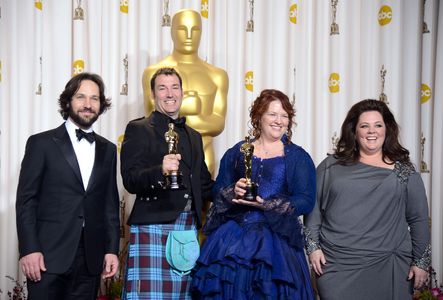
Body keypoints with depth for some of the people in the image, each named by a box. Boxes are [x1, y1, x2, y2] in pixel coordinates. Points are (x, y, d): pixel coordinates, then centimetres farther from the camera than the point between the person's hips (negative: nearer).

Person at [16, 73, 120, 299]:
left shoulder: (108, 149, 13)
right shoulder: (41, 143, 1)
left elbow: (110, 204, 12)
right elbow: (26, 200, -3)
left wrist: (112, 249, 5)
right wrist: (29, 250, -10)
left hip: (91, 259, 3)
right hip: (48, 256, -3)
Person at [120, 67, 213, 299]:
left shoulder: (194, 136, 21)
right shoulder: (138, 129, 2)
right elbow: (130, 180, -8)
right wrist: (160, 170, -26)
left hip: (188, 227, 6)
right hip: (153, 226, -5)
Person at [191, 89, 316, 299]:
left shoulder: (298, 157, 4)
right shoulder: (237, 152, 10)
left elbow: (306, 201, -4)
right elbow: (218, 190, 11)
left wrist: (265, 204, -15)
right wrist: (233, 192, -12)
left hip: (275, 240, -1)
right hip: (232, 237, 2)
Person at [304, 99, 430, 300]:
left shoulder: (404, 171, 5)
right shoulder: (331, 166, 6)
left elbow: (419, 219, 6)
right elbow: (314, 208, 8)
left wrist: (421, 261, 5)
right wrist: (313, 246, 1)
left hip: (387, 267, 0)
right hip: (336, 266, 0)